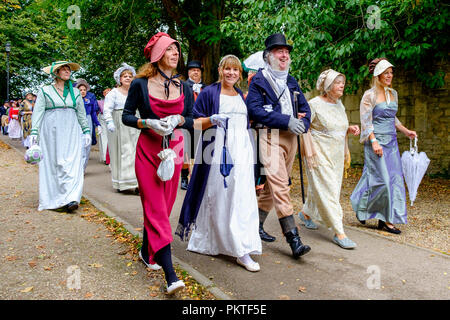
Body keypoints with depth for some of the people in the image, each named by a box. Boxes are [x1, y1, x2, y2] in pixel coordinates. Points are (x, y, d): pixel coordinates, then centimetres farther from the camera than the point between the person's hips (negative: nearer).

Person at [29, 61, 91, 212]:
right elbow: (37, 113, 1)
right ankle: (54, 199, 7)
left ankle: (71, 199, -15)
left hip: (71, 132, 2)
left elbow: (81, 114, 17)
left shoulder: (75, 92, 14)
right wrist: (34, 133, -8)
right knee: (52, 164, -1)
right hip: (51, 132, -1)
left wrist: (86, 131, 12)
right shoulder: (45, 91, 6)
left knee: (72, 163, -10)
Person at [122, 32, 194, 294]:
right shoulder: (140, 84, -3)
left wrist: (177, 120, -12)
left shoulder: (183, 86, 6)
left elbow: (192, 119, 9)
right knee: (156, 209, -8)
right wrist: (149, 123, -17)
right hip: (148, 150, -4)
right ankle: (171, 275, -7)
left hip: (174, 149, 4)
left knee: (164, 206, 12)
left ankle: (147, 251, 37)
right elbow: (127, 116, 0)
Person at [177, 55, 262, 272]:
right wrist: (213, 119, -19)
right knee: (216, 196, -2)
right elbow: (196, 122, -3)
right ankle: (208, 241, 12)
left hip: (241, 150, 5)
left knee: (241, 196, 0)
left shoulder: (241, 96, 20)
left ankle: (242, 251, 6)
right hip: (218, 150, -5)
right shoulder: (209, 93, 2)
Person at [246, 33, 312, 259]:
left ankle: (257, 225, 27)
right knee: (280, 187, -14)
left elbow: (305, 108, 20)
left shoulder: (291, 81, 21)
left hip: (291, 137, 7)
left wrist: (303, 124, -4)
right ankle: (293, 239, -13)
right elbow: (255, 109, -12)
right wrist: (287, 120, -16)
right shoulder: (259, 80, 1)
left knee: (273, 185, 12)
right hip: (269, 136, -7)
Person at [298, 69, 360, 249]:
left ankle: (306, 213, 40)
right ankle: (339, 233, -4)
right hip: (320, 155, -8)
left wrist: (350, 129, 2)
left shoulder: (339, 104, 12)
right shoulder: (314, 104, -12)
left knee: (319, 188, 16)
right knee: (328, 192, -7)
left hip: (336, 155, 8)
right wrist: (309, 153, -19)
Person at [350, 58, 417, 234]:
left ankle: (385, 219, 13)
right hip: (376, 141, -7)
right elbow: (366, 121, -12)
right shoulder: (370, 95, -7)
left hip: (391, 142, 7)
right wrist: (374, 141, -20)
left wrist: (406, 131, 15)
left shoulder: (393, 93, 14)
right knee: (381, 179, -10)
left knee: (394, 179, 4)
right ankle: (361, 208, 11)